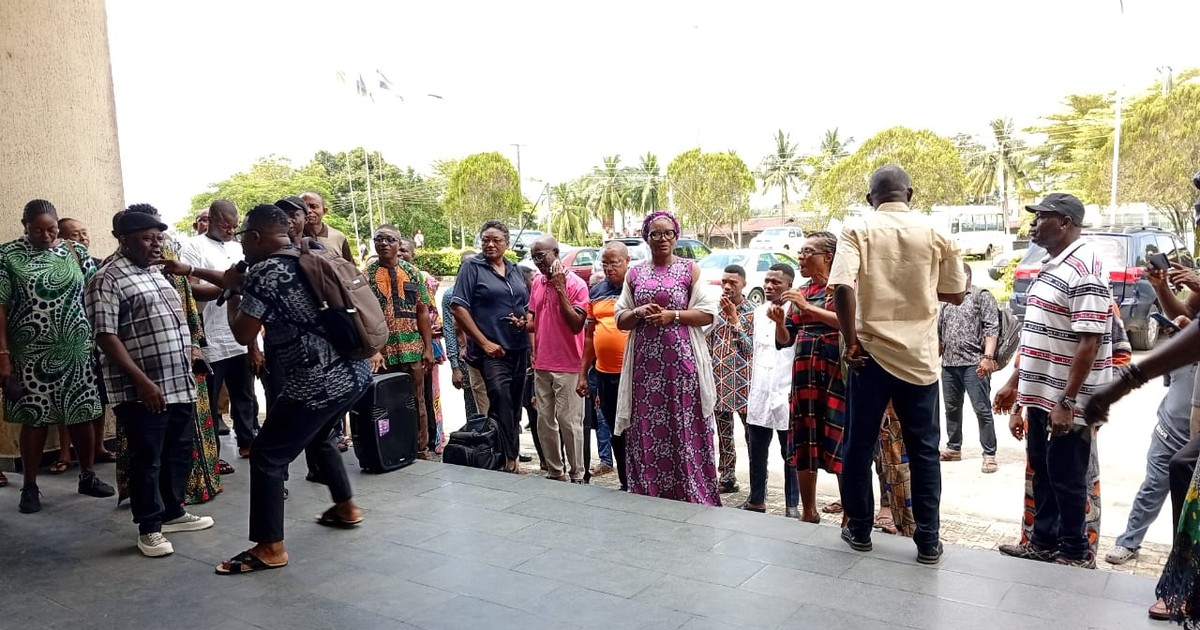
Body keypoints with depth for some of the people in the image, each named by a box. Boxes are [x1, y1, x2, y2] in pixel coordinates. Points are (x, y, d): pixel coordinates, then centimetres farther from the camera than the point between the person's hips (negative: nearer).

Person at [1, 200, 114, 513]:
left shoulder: (76, 251, 4)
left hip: (77, 350, 2)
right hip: (32, 354, -2)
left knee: (83, 415, 9)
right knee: (35, 419, 6)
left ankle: (87, 476, 25)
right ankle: (30, 486, 20)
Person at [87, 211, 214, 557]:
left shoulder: (158, 275, 16)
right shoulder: (109, 280, -10)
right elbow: (106, 337, -17)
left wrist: (186, 348, 15)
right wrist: (142, 381, -21)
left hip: (180, 385, 8)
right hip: (142, 391, -8)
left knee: (179, 453, 16)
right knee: (147, 460, 3)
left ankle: (173, 513, 31)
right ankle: (149, 528, 15)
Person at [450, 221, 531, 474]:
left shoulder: (515, 270, 14)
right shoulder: (472, 267, -2)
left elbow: (528, 308, 23)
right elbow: (458, 308, -10)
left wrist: (525, 322, -1)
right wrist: (484, 342, -14)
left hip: (519, 348, 6)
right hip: (491, 350, -6)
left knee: (514, 405, 11)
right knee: (501, 399, -21)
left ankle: (512, 457, 23)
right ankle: (508, 459, -17)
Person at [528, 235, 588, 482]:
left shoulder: (576, 284, -9)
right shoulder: (537, 283, 10)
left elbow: (577, 325, -17)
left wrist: (560, 289, -20)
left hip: (568, 367, -6)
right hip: (541, 365, 6)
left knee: (569, 421, -1)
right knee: (544, 420, 10)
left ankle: (576, 475, 11)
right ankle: (554, 471, 22)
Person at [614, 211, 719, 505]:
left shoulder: (690, 269, 5)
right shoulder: (634, 273, 13)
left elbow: (708, 313, 0)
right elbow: (620, 319, 13)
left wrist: (673, 315, -13)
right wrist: (639, 312, -7)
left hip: (681, 361, -2)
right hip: (645, 362, 3)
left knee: (684, 429, -3)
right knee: (646, 431, 2)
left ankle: (692, 499, 7)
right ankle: (648, 498, 12)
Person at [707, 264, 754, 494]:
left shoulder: (752, 312, -3)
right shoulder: (715, 311, 8)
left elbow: (751, 347, -11)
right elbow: (707, 345, 12)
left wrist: (734, 318, -15)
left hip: (743, 382, -4)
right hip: (719, 382, 4)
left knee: (752, 434, 0)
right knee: (723, 435, 11)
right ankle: (727, 479, 21)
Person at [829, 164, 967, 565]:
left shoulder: (858, 231, -4)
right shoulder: (935, 233, 2)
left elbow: (842, 286, -19)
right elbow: (955, 294, 10)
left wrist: (851, 342, -11)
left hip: (871, 353, -1)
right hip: (919, 356, 2)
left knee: (859, 445, 11)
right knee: (924, 449, 10)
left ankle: (859, 530, 21)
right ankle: (928, 541, 16)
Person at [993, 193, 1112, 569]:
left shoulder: (1083, 269, -18)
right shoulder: (1051, 267, 13)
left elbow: (1089, 342, -22)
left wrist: (1067, 402, -24)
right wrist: (1015, 383, 20)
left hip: (1066, 402, -9)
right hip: (1040, 396, 9)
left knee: (1067, 478, 5)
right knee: (1042, 474, 18)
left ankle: (1076, 554, 21)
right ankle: (1044, 542, 31)